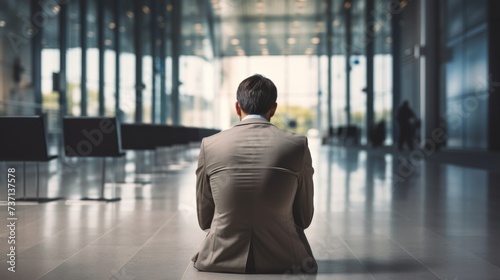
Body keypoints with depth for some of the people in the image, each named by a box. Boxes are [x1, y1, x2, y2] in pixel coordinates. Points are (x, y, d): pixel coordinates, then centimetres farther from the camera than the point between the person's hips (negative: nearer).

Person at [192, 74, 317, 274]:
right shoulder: (297, 145, -10)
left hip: (221, 260, 1)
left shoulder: (210, 145, -8)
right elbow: (304, 218, 1)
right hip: (282, 261, -1)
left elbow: (204, 219, 2)